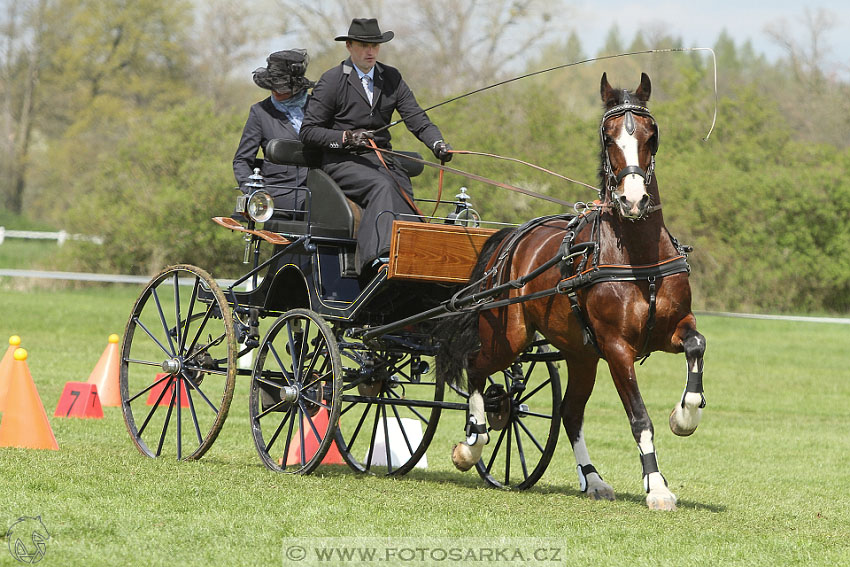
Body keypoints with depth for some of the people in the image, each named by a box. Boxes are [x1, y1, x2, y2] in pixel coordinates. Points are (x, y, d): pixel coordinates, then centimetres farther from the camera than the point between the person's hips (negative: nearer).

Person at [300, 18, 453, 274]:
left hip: (382, 159, 6)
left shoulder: (392, 78, 14)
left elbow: (416, 118, 6)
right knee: (382, 186, -34)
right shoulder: (332, 80, -1)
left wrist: (437, 144, -14)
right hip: (343, 161, -5)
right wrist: (345, 137, -17)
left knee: (408, 209, -18)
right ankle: (380, 255, -48)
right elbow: (308, 130, -2)